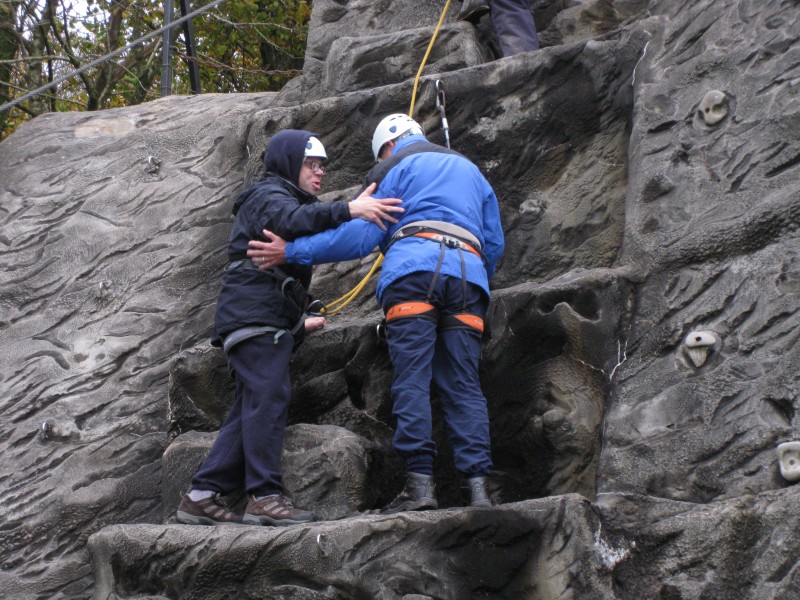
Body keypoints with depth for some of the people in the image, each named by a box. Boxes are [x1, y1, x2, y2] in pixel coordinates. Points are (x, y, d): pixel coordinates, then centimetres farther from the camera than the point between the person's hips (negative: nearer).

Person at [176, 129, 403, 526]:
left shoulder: (286, 198, 32)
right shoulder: (268, 194, 0)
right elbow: (290, 221, -27)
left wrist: (298, 323, 33)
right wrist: (348, 210, -36)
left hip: (267, 320, 10)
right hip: (254, 314, -10)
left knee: (249, 410, 4)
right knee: (269, 397, -19)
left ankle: (201, 497, 2)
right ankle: (264, 496, -25)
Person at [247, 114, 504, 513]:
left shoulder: (396, 168, 16)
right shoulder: (470, 170, 34)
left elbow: (362, 233, 4)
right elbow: (495, 243, 30)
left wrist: (292, 251, 7)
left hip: (414, 269, -5)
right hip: (468, 276, 5)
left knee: (411, 379, -9)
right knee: (463, 385, -1)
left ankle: (420, 481, -20)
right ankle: (477, 483, -15)